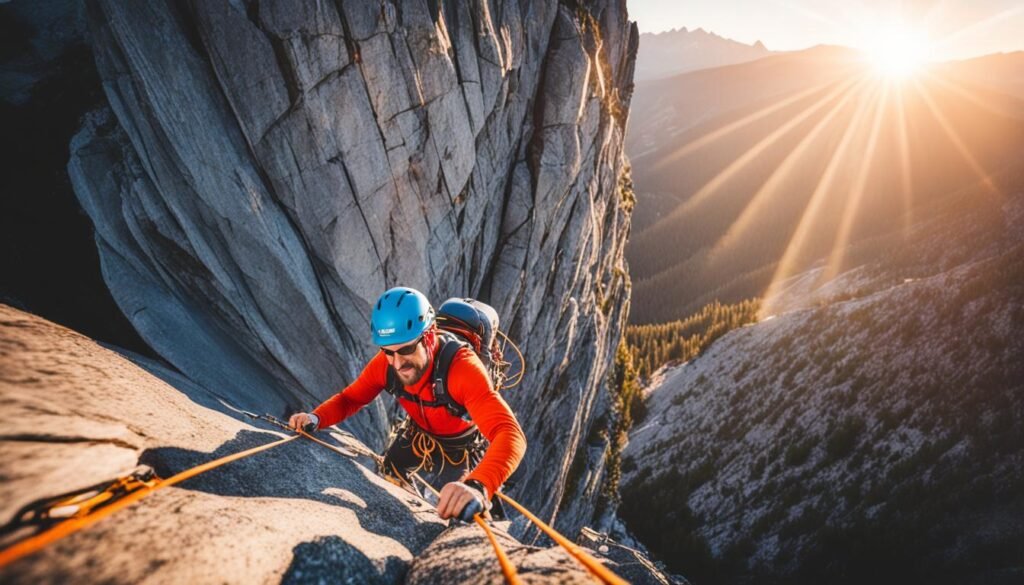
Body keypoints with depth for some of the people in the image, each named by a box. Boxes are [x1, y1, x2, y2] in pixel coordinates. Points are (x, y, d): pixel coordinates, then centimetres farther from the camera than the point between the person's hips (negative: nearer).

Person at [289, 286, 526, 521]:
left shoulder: (462, 367, -44)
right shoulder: (385, 363, -27)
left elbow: (510, 434, -55)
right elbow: (350, 398, -9)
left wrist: (477, 487, -74)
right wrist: (315, 418, -32)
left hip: (460, 446, -4)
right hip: (418, 433, 5)